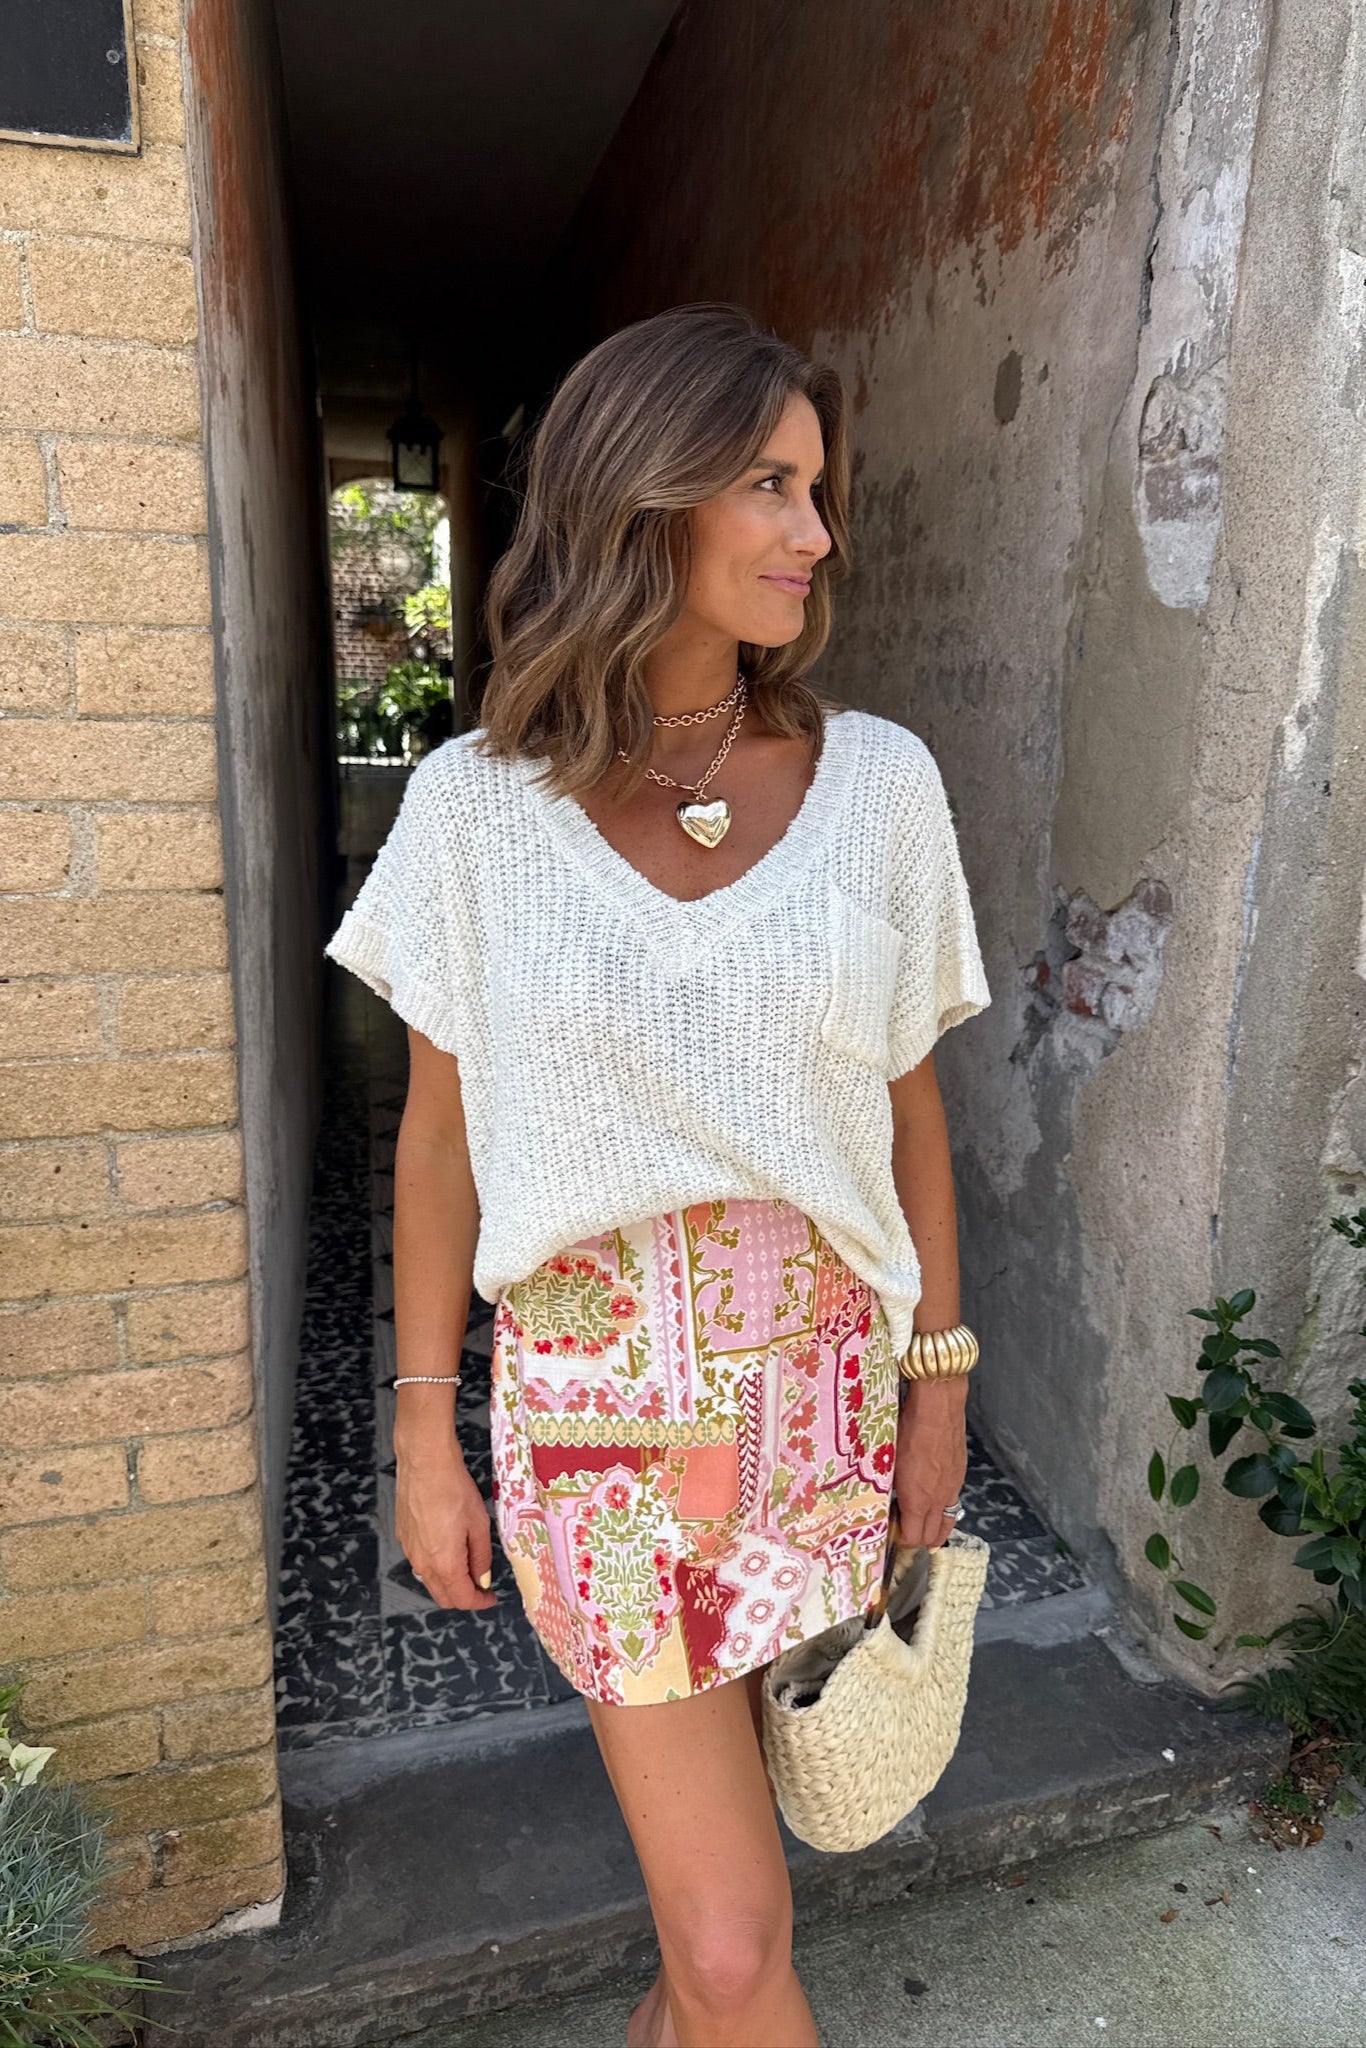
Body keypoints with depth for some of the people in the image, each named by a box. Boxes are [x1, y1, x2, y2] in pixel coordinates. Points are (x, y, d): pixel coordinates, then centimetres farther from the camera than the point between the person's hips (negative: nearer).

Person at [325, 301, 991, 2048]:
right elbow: (440, 1134, -1)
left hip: (823, 1378, 2)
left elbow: (908, 1109, 2)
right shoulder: (474, 804, -9)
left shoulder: (878, 782, -5)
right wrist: (424, 1434, 2)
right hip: (595, 1394, -2)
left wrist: (940, 1385, 5)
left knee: (724, 1749, 25)